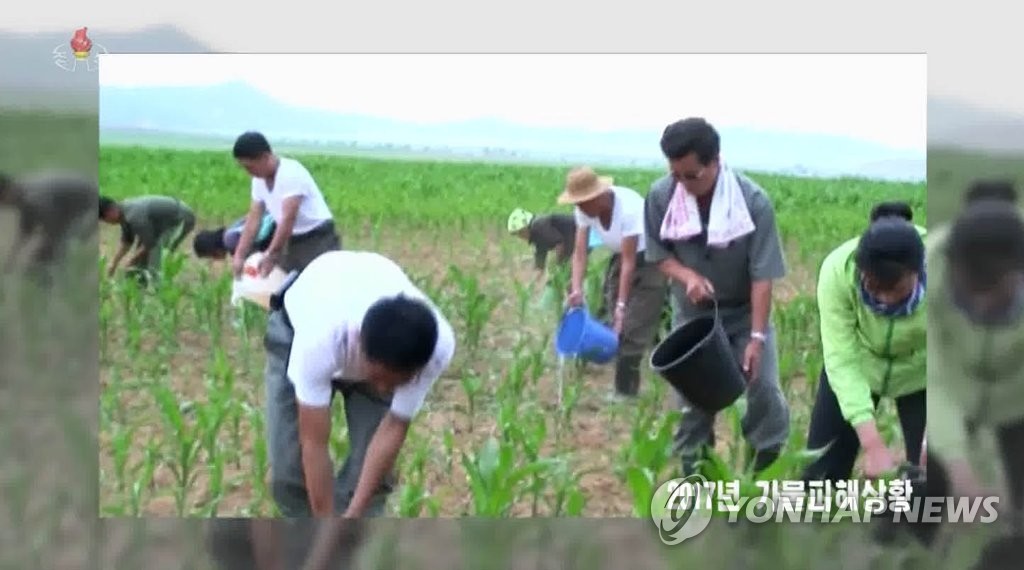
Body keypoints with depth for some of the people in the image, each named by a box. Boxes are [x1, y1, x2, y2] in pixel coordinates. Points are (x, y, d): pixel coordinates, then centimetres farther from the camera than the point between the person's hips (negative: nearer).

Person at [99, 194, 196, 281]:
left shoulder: (135, 216, -33)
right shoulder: (124, 213, -2)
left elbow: (149, 243, -25)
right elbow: (126, 241, 10)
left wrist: (132, 261, -11)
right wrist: (114, 263, 9)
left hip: (182, 219, -10)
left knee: (156, 248, -22)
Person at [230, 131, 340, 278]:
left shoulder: (291, 173, -22)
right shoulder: (259, 180, 4)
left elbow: (288, 219, -26)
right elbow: (253, 218, 4)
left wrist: (271, 255, -25)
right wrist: (239, 256, -4)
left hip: (318, 242, -8)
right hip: (292, 243, 9)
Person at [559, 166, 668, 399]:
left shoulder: (628, 208, -34)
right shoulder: (584, 210, -15)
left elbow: (629, 261, -31)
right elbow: (580, 252, -14)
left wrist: (622, 304, -33)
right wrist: (576, 289, -29)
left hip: (649, 259, -7)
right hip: (620, 257, 7)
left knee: (634, 327, -12)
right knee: (618, 327, 6)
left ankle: (625, 390, -7)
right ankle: (625, 389, 15)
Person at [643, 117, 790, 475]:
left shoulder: (754, 202, -27)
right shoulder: (660, 196, -19)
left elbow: (762, 276, -23)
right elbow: (657, 254, -5)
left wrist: (757, 337, -25)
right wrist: (687, 276, -26)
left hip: (744, 311, -2)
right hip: (692, 313, 2)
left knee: (763, 389, -8)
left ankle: (770, 467, 12)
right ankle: (693, 474, 22)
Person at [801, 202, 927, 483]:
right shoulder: (838, 270, -35)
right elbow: (841, 360, -33)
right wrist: (873, 445, -41)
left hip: (918, 372, -1)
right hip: (859, 363, 1)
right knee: (820, 473, 2)